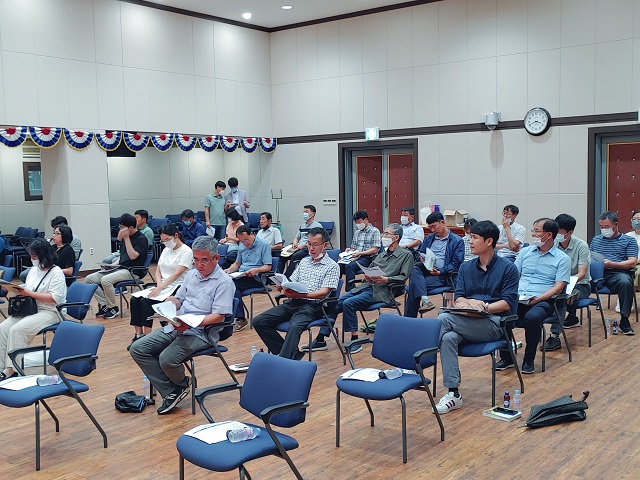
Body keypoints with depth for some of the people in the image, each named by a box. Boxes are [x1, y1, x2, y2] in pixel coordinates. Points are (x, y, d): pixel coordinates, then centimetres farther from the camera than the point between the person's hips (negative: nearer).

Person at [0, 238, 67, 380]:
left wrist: (30, 293, -19)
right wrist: (20, 291, -1)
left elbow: (55, 298, -19)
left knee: (17, 329, -28)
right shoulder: (33, 270, 15)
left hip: (50, 312, -8)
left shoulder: (56, 272, -9)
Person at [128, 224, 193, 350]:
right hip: (162, 285, 8)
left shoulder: (186, 251, -8)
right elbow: (158, 270, 15)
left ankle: (146, 334, -21)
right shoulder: (166, 250, 18)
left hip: (176, 287, -8)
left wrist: (160, 287, -24)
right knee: (135, 299, -16)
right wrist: (159, 284, -6)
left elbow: (177, 274, -17)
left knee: (146, 301, -27)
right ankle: (138, 333, -18)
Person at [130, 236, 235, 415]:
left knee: (167, 359, -29)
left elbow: (218, 316, -15)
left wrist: (191, 323, -27)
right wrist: (172, 302, -3)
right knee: (138, 349, -5)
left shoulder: (224, 283, -9)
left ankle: (181, 384, 7)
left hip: (200, 332, -8)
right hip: (176, 327, 8)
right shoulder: (192, 274, 16)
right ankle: (170, 392, -5)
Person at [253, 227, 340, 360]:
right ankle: (291, 353, -12)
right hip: (293, 303, 7)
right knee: (259, 321, -11)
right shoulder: (304, 261, 21)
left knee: (295, 326, -38)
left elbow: (323, 292, -11)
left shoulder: (332, 266, 0)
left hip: (312, 305, -7)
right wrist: (284, 288, -5)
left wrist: (299, 294, -25)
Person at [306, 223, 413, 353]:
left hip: (381, 291, -7)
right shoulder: (381, 255, 26)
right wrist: (367, 276, 1)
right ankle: (320, 340, -9)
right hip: (365, 286, 7)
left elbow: (403, 277, -6)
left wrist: (385, 279, -19)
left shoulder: (406, 255, 4)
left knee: (348, 303, -28)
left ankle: (355, 340, -19)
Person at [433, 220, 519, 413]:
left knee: (443, 319, -28)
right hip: (466, 322, 5)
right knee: (448, 337, -31)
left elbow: (507, 303, -4)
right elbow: (457, 298, 9)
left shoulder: (507, 268, 3)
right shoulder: (466, 267, 18)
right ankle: (453, 394, -31)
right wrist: (470, 302, -13)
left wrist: (484, 307, -17)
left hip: (494, 323, -5)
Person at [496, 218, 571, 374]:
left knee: (532, 317, -38)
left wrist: (538, 298, -19)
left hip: (543, 301, -4)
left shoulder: (562, 259, 4)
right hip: (518, 298, 4)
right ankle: (506, 357, -10)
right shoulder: (525, 252, 18)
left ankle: (529, 360, -15)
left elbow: (558, 287, -4)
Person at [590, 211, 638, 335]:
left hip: (618, 273, -2)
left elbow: (632, 262, 1)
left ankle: (624, 321, -29)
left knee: (625, 282, -39)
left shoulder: (629, 241, 14)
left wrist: (612, 264, -14)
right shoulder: (596, 239, 27)